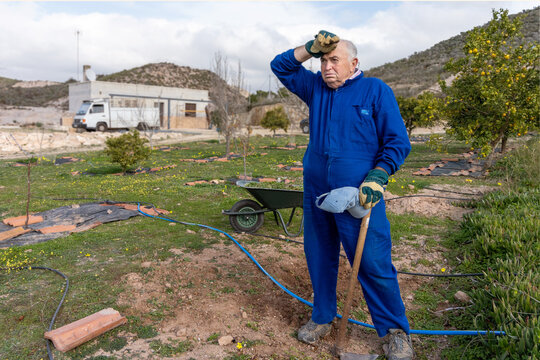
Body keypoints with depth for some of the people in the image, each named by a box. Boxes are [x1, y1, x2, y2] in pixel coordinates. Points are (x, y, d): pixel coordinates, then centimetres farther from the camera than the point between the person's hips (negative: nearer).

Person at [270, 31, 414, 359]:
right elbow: (280, 67, 17)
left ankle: (396, 332, 20)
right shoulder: (316, 87, 12)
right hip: (316, 194, 5)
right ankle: (323, 318, 34)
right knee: (319, 259, 14)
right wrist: (310, 48, 2)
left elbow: (398, 142, -3)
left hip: (359, 197, -4)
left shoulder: (376, 91, -1)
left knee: (374, 265, 0)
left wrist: (378, 176, -17)